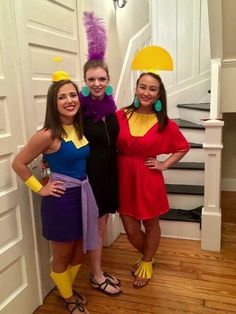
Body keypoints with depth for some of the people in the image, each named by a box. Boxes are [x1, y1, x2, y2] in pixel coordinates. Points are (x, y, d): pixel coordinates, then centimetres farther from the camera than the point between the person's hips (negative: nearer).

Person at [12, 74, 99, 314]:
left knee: (79, 251, 23)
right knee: (62, 256, 16)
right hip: (61, 198, -7)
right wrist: (40, 189, -9)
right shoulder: (48, 135, -20)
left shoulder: (79, 128, 1)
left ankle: (69, 289, 50)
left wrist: (82, 186, 8)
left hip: (83, 194, 7)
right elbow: (18, 164, -12)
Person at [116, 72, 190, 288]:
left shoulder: (164, 123, -7)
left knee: (150, 224, 16)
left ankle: (146, 263, 43)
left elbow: (183, 147, 6)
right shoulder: (121, 116, -5)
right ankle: (147, 255, 43)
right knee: (131, 230, 10)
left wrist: (164, 165, -2)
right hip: (124, 178, 1)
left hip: (148, 180, -1)